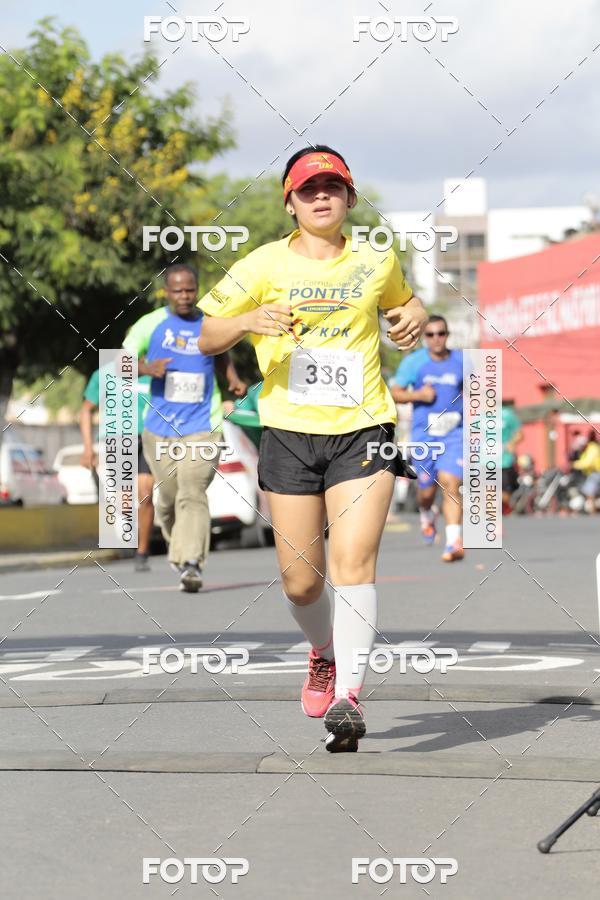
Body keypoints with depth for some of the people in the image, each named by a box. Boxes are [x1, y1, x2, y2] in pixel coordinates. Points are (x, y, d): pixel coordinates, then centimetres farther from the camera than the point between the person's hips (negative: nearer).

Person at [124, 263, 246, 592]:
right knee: (168, 497, 11)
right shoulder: (151, 324, 0)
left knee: (193, 494, -17)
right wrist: (146, 368, -24)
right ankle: (176, 542, 41)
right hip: (160, 427, 1)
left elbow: (221, 354, 25)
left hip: (202, 427, -1)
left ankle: (191, 564, -24)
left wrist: (233, 379, 6)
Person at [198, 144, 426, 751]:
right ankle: (324, 654, 36)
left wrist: (413, 317, 6)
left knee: (353, 562, -16)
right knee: (300, 580, 4)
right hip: (289, 433, 0)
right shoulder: (264, 265, 2)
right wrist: (249, 320, -15)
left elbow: (399, 300, 30)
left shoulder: (376, 263, 8)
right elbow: (207, 339, 5)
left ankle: (347, 695, -17)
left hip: (362, 430, 0)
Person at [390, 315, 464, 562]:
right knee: (427, 489, 6)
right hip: (424, 434, 0)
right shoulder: (414, 362, 0)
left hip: (454, 433, 0)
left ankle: (454, 542, -22)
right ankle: (426, 515, 43)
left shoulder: (461, 361, 6)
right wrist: (418, 395, -14)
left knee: (450, 484, -17)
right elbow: (395, 392, 3)